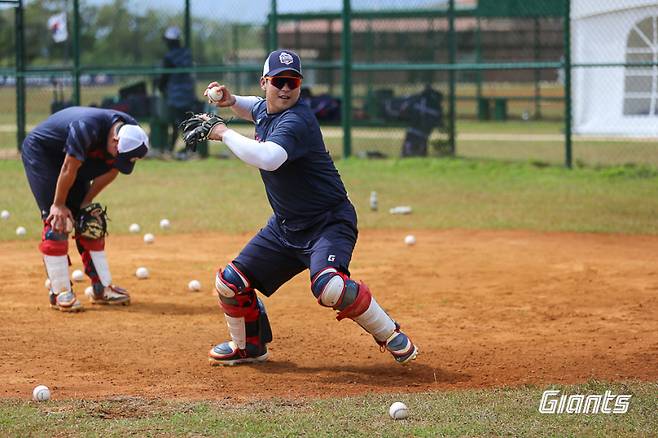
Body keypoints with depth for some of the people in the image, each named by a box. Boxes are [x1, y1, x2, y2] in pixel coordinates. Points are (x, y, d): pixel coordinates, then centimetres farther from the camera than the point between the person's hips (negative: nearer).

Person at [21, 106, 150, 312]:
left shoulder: (130, 132, -17)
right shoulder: (87, 128, -39)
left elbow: (111, 171, -7)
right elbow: (69, 170, -30)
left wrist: (86, 204, -9)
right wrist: (58, 204, -19)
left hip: (67, 154, 7)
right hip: (39, 152, -7)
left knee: (90, 221, 5)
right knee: (58, 221, -15)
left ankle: (102, 288, 10)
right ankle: (60, 293, -13)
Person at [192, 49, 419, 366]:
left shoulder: (296, 121, -25)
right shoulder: (265, 109, 4)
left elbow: (268, 158, -44)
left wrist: (224, 133, -31)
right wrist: (230, 101, 10)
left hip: (328, 223, -9)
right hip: (285, 226, 9)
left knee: (328, 286, -33)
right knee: (231, 282, 5)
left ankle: (390, 335, -11)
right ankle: (249, 346, 30)